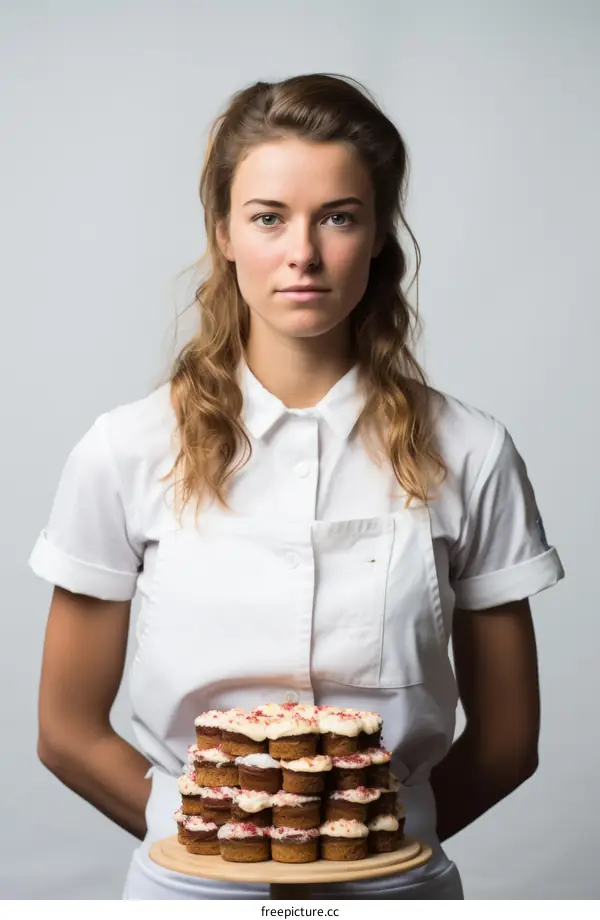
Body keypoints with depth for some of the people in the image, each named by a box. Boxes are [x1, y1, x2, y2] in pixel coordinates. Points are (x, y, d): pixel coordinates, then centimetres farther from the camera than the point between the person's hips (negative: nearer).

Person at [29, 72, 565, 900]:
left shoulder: (468, 455, -9)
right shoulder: (127, 453, -9)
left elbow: (505, 738, -1)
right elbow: (69, 731, -2)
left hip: (398, 892, 1)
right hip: (191, 889, 0)